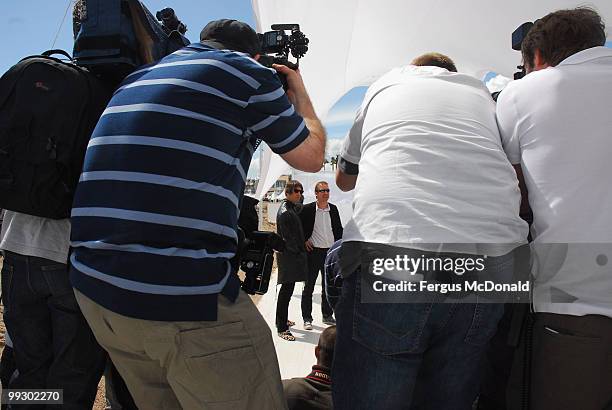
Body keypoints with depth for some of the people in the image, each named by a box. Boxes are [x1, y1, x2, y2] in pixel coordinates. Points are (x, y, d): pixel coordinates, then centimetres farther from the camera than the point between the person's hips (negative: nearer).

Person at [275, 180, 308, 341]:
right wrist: (297, 252, -9)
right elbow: (287, 237, -18)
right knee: (287, 290, -7)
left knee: (287, 289, 19)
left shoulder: (292, 207, 10)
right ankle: (282, 329, -2)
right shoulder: (285, 212, -18)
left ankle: (282, 320, 33)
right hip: (289, 255, -10)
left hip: (293, 254, 10)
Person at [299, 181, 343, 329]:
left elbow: (339, 229, 14)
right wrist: (304, 240, -7)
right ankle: (307, 318, 13)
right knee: (309, 286, 4)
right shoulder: (307, 209, -7)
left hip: (330, 251, 4)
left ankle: (327, 315, 26)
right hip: (313, 251, -4)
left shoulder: (333, 209, 6)